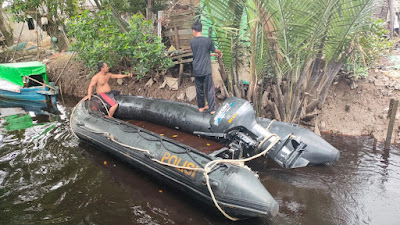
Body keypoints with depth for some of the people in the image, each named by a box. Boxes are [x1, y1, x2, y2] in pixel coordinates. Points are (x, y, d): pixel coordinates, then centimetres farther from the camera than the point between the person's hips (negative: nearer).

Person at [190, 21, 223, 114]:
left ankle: (201, 107, 26)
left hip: (196, 71, 3)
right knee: (210, 90, 3)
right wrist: (220, 52, 34)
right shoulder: (207, 40, -9)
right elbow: (214, 50, 10)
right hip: (206, 70, -3)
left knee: (199, 89, 15)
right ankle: (212, 109, 5)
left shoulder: (192, 42, 0)